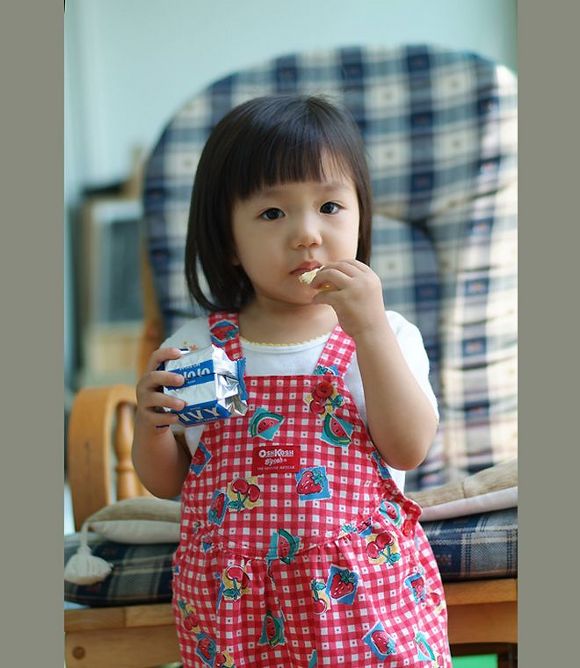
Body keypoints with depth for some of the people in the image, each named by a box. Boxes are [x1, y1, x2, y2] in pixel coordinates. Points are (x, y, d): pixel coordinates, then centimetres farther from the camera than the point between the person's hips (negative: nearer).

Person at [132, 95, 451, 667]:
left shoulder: (384, 335, 0)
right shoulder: (197, 346, 3)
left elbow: (408, 448, -14)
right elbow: (165, 482, 10)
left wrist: (370, 328, -20)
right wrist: (151, 423, -11)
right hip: (234, 607, 1)